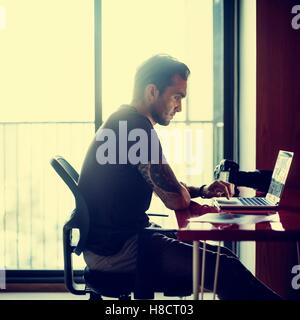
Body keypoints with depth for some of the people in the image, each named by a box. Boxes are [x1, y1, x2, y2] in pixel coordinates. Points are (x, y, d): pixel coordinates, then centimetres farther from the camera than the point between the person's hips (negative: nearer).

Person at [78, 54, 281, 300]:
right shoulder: (136, 127, -19)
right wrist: (184, 191, 4)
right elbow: (177, 200, -20)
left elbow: (163, 186, 26)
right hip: (116, 249, -10)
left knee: (221, 256, 7)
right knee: (226, 270, -15)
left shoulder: (123, 122, 15)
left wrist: (203, 191, 9)